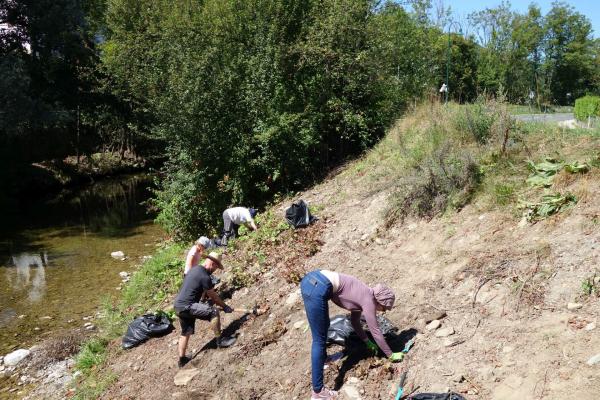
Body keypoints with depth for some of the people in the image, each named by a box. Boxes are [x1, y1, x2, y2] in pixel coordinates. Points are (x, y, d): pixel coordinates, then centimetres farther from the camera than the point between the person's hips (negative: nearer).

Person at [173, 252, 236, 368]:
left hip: (178, 306, 10)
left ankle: (182, 359, 27)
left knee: (186, 332, 20)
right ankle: (220, 340, -1)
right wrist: (225, 306, 5)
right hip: (186, 306, -10)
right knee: (213, 312, -13)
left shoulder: (194, 270, 14)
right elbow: (213, 296, -7)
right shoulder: (205, 277, -16)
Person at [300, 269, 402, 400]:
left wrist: (368, 342, 44)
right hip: (317, 288, -10)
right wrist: (391, 355, 21)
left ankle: (322, 358, 54)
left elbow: (355, 321, 38)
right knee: (319, 340, -1)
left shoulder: (364, 295, 26)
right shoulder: (369, 300, 4)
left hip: (310, 279, 10)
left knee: (324, 327, 31)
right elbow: (376, 332, 9)